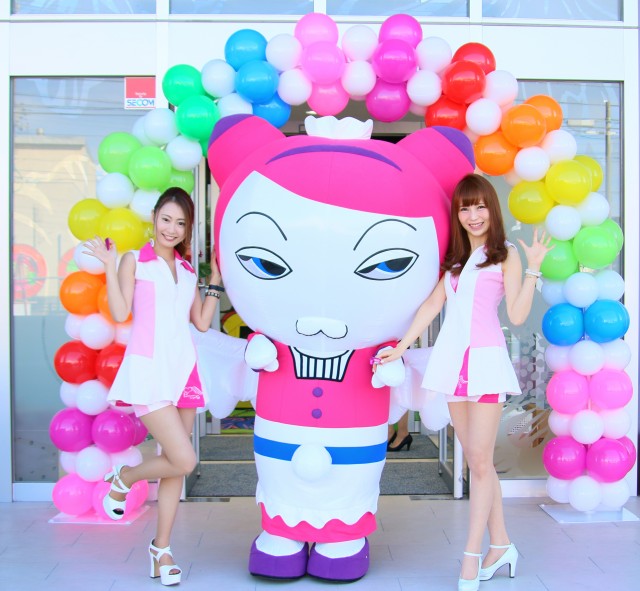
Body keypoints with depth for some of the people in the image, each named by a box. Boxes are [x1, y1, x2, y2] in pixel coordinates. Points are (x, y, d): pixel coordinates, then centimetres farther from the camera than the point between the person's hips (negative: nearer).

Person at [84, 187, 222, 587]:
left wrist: (216, 280, 12)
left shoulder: (188, 270, 15)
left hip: (183, 368, 5)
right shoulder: (135, 261, 2)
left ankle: (162, 547, 23)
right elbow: (120, 313, -8)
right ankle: (124, 480, 16)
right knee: (184, 460, -13)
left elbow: (202, 323, 12)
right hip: (149, 369, -5)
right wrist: (110, 266, -10)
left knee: (176, 464, 8)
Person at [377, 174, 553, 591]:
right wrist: (402, 346, 13)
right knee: (477, 460, 7)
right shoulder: (454, 258, 18)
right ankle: (500, 545, 19)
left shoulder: (506, 255, 4)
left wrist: (533, 269, -12)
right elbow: (432, 306, 17)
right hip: (453, 358, 5)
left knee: (479, 459, -7)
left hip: (486, 357, -5)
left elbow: (518, 315, -5)